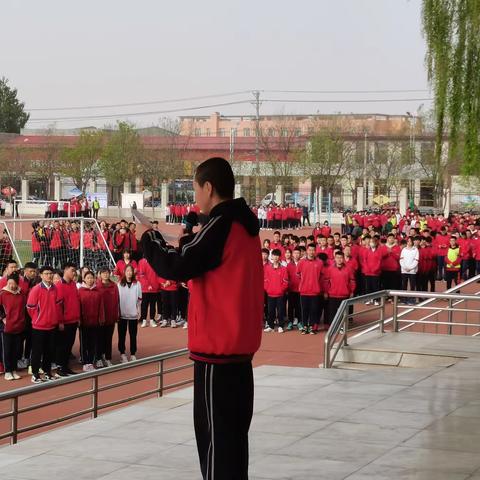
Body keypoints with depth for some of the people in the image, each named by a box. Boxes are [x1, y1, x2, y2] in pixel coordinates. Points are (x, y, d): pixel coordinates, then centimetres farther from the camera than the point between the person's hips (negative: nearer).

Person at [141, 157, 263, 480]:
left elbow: (178, 268, -18)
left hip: (216, 347, -9)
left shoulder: (221, 226, -16)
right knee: (232, 431, 15)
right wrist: (187, 247, 8)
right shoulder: (244, 225, 12)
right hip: (239, 345, 9)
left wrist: (151, 240, -4)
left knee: (215, 434, -5)